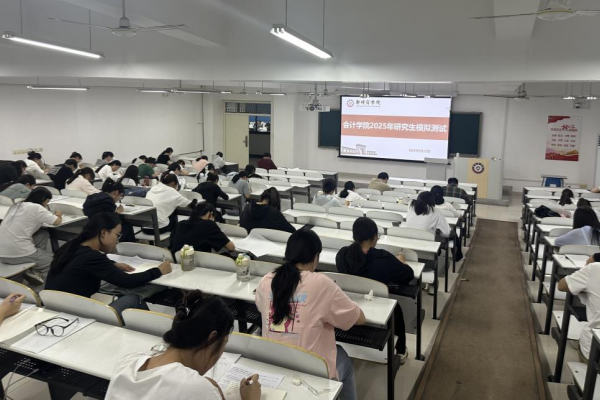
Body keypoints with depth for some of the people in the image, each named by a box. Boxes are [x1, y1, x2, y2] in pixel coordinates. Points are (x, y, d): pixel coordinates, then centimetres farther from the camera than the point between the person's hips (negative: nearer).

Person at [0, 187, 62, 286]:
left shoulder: (16, 205, 15)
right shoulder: (37, 208, -8)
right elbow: (57, 222, -3)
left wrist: (52, 215, 22)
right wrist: (58, 215, 19)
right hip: (18, 253, -8)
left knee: (43, 234, 22)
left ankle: (34, 270, 17)